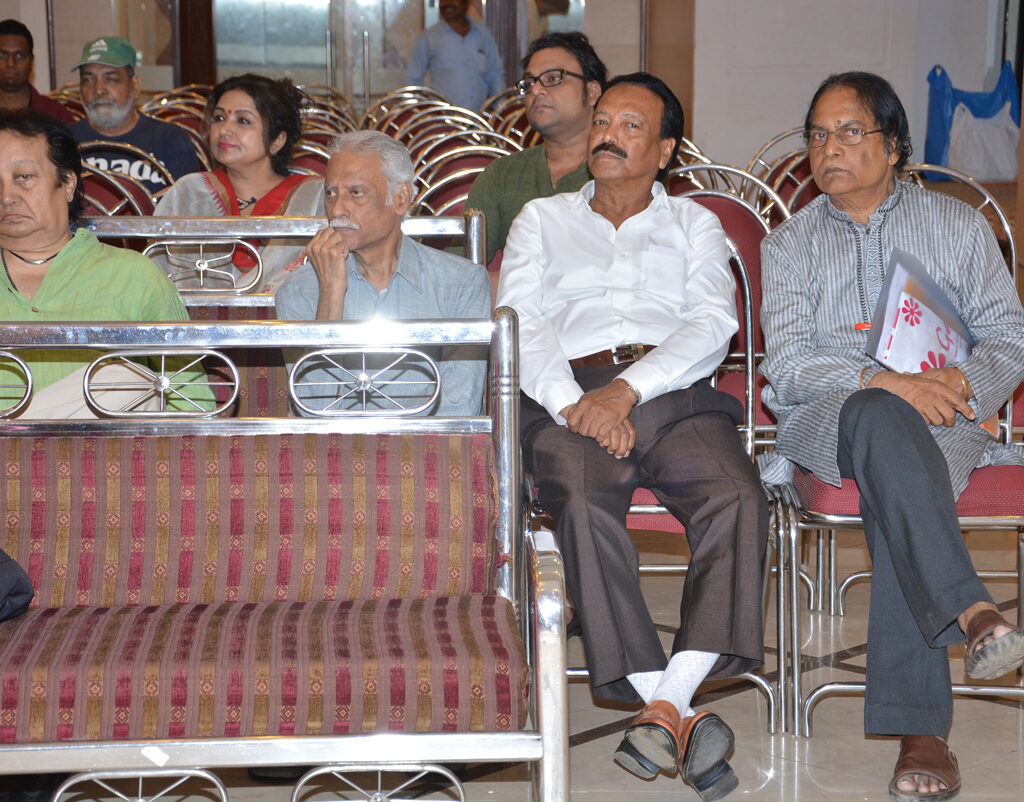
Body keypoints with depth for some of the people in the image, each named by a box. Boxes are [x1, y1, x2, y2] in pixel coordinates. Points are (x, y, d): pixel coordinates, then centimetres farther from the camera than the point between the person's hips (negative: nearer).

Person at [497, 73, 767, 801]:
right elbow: (519, 323, 10)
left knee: (738, 500, -32)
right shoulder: (542, 220, 27)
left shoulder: (695, 225, 25)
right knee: (583, 506, -35)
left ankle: (667, 704, -36)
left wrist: (628, 388, -12)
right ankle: (679, 718, -35)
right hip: (569, 399, 0)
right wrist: (573, 403, -10)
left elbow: (714, 323, 6)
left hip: (675, 394, 1)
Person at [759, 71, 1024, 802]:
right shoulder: (790, 244, 17)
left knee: (897, 494, -36)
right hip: (828, 416, 0)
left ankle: (919, 729, -40)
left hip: (941, 417, 0)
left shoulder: (958, 226, 18)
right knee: (882, 419, -39)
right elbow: (788, 364, 2)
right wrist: (884, 382, -16)